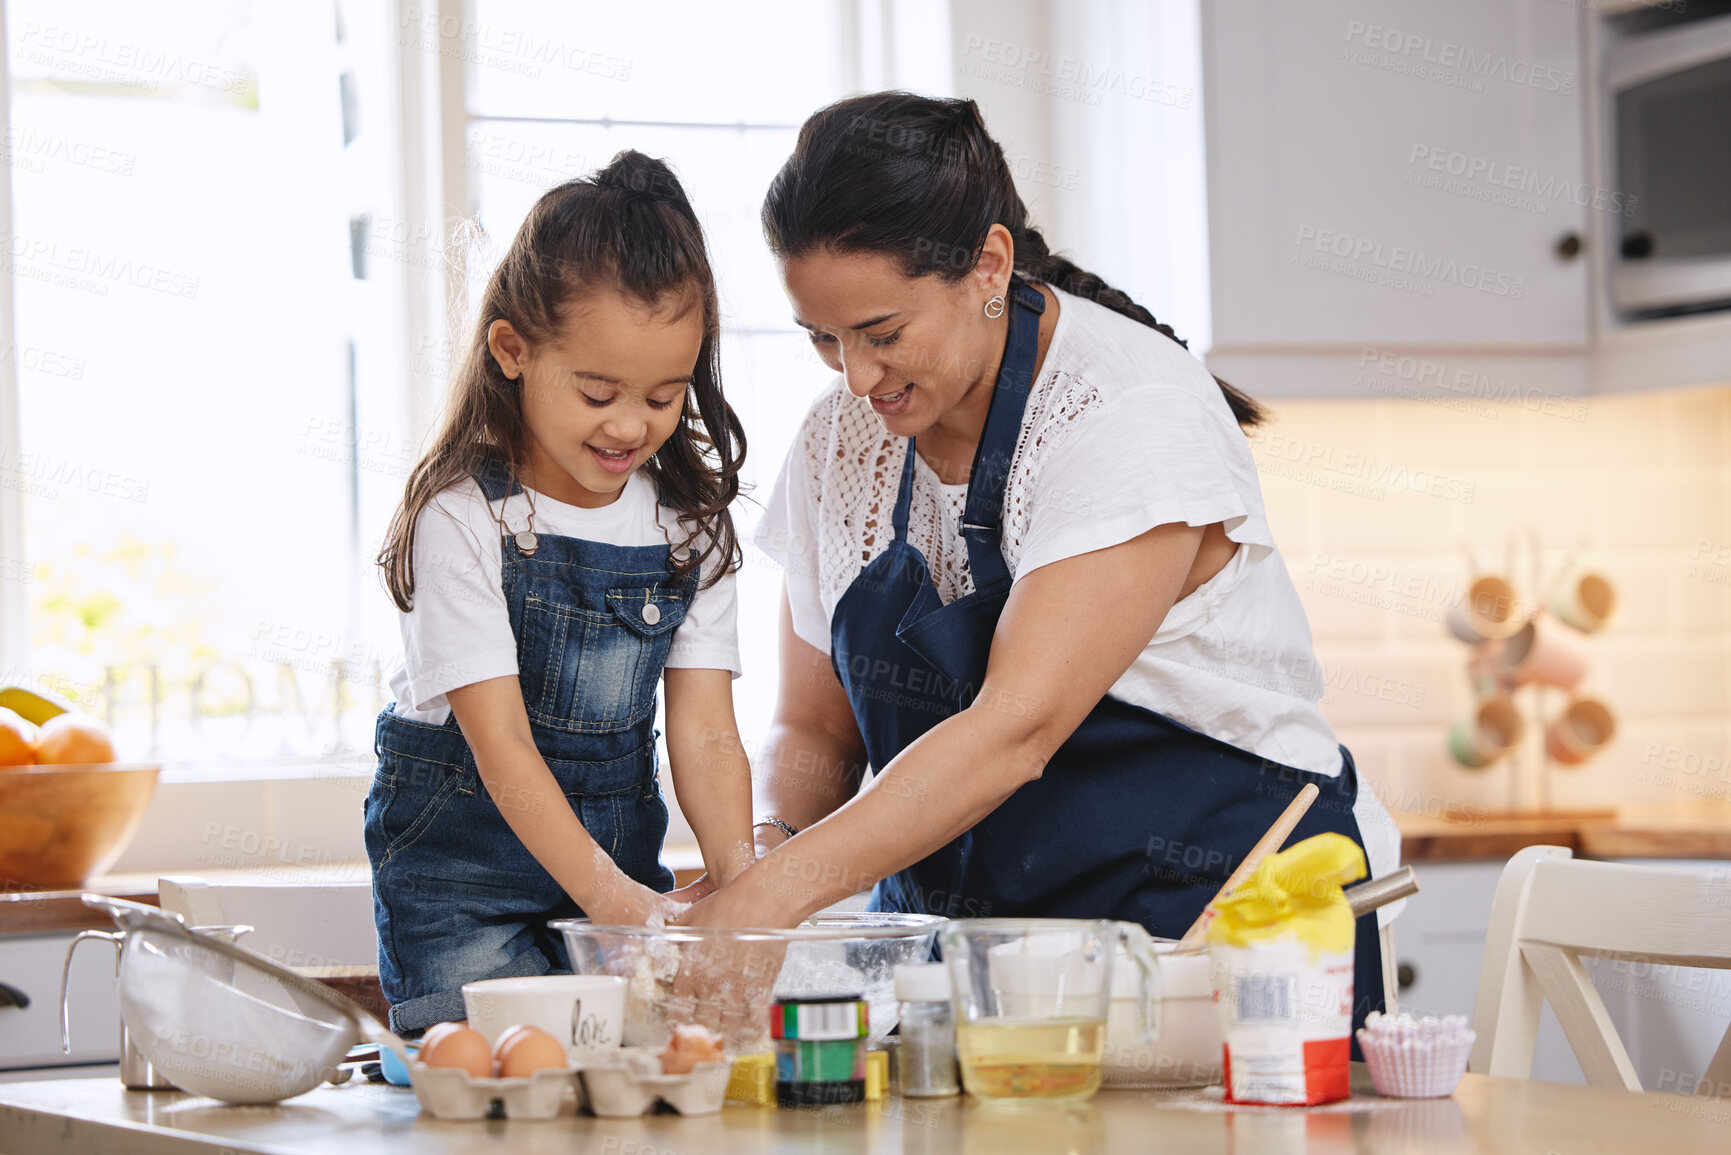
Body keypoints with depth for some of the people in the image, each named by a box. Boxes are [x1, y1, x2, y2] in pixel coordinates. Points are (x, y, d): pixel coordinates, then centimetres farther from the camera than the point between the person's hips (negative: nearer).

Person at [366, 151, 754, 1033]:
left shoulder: (690, 520, -1)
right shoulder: (464, 516, -16)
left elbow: (705, 735, -5)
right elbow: (499, 740, -21)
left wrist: (739, 874, -24)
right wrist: (608, 893, -33)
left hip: (621, 846, 5)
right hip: (463, 853, -4)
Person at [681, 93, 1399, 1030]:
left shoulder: (1134, 414, -16)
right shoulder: (840, 444, 5)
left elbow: (1017, 726, -25)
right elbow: (814, 730, 12)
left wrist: (778, 890, -31)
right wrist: (772, 843, -11)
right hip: (958, 931, 6)